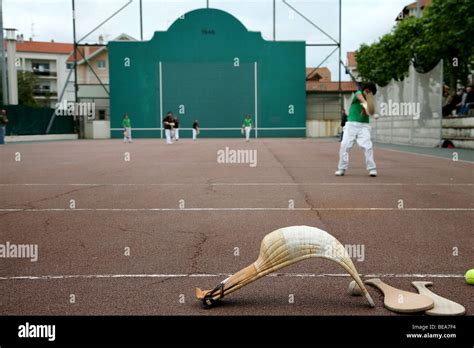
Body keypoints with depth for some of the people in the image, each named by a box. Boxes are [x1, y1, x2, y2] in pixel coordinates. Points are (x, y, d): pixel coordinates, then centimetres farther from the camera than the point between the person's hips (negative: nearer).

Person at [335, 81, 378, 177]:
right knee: (344, 145, -8)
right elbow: (359, 96, -28)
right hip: (351, 124, -1)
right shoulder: (358, 93, 0)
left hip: (363, 126, 2)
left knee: (368, 146, -13)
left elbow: (363, 116, -7)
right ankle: (341, 168, 2)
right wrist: (365, 102, -48)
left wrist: (364, 108, -27)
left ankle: (372, 169, -5)